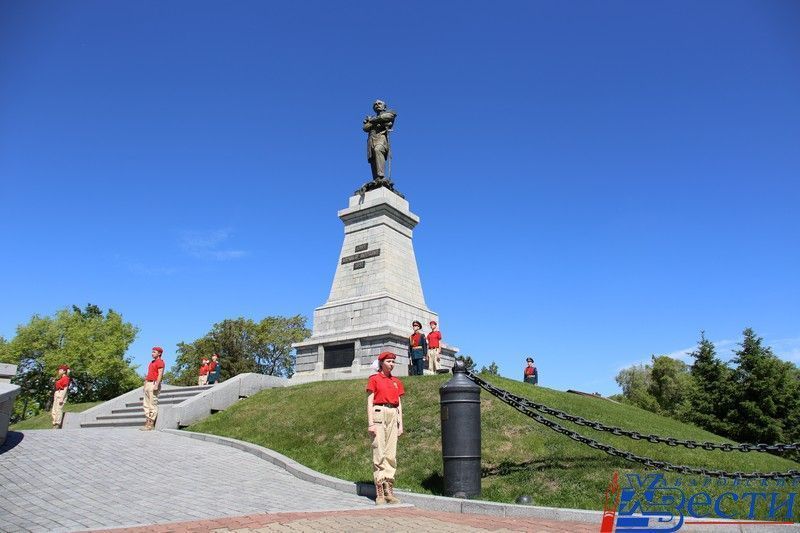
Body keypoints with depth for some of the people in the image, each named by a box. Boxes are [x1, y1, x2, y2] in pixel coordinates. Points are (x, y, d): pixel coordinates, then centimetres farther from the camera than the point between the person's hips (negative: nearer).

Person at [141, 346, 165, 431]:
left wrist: (156, 385, -24)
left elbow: (160, 374, -17)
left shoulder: (160, 362, -8)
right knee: (146, 404, 9)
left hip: (154, 384, -10)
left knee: (153, 404, -9)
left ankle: (151, 424, -8)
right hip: (148, 384, 10)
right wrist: (145, 384, 19)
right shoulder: (152, 362, 21)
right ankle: (148, 422, 13)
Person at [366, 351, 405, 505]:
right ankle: (379, 493, -5)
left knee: (391, 453, 3)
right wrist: (370, 423, -11)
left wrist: (400, 424, 9)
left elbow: (399, 404, 17)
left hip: (393, 415, 5)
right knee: (379, 452, -7)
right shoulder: (374, 379, 3)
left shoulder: (397, 382, 17)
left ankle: (389, 490, 6)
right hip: (379, 413, -5)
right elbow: (370, 402, -2)